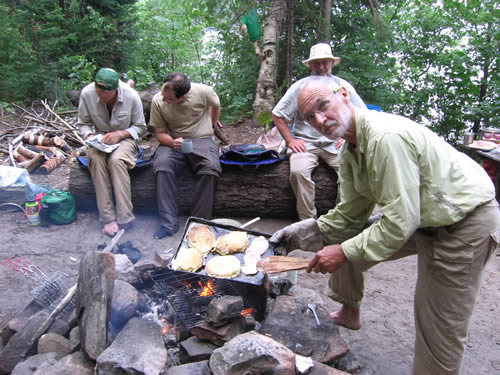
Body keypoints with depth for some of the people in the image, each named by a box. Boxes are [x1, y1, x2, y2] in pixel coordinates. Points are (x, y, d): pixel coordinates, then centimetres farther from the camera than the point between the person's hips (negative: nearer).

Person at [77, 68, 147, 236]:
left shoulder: (131, 96, -16)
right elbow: (83, 123, 4)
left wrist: (120, 134, -21)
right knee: (96, 159, -32)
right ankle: (108, 217, -28)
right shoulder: (87, 93, -11)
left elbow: (140, 127, -5)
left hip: (125, 138, -2)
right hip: (99, 140, 2)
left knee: (116, 160, -35)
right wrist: (89, 136, -18)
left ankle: (124, 217, -29)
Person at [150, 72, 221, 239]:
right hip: (173, 141, 1)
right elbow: (160, 133, -2)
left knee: (210, 168, -34)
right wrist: (172, 142, -24)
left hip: (202, 139, -1)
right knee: (162, 165, -32)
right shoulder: (158, 101, -10)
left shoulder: (203, 91, -14)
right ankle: (169, 223, -25)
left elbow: (216, 105, 11)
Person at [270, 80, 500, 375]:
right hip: (421, 220, 9)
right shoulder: (351, 152, 1)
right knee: (343, 238, 9)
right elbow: (351, 215, 5)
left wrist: (345, 252, -23)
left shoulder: (386, 137, -29)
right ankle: (350, 314, 31)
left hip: (465, 225, -9)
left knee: (440, 329, -2)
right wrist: (299, 233, -3)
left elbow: (401, 222, -30)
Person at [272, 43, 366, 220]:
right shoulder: (300, 86, 9)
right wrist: (290, 140, -2)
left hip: (335, 143, 1)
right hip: (305, 143, -1)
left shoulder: (343, 86, 14)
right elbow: (278, 115, 8)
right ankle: (307, 220, -20)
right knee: (298, 171, -31)